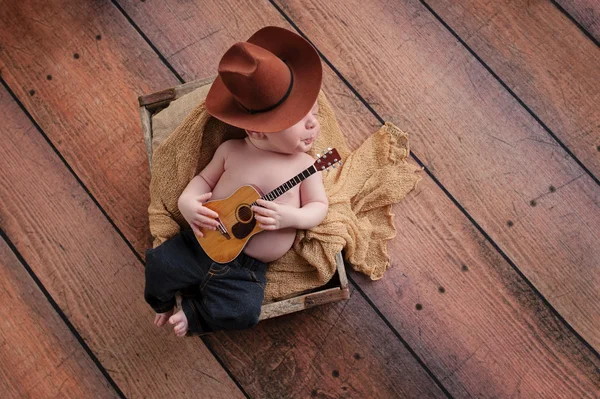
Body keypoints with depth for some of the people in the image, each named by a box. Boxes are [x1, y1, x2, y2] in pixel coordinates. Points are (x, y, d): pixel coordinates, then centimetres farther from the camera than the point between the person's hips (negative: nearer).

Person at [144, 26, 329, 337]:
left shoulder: (304, 165, -4)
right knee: (153, 266, -7)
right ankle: (163, 303, 27)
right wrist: (187, 200, -9)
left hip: (246, 267, -1)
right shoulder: (231, 150, 0)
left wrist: (291, 217, -21)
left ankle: (192, 316, 7)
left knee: (243, 313, -22)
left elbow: (319, 206, -1)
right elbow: (205, 178, 12)